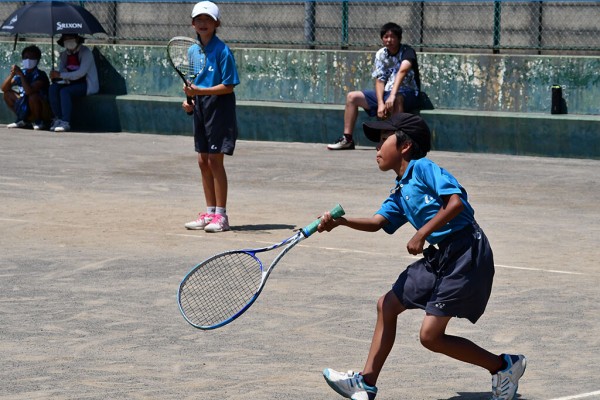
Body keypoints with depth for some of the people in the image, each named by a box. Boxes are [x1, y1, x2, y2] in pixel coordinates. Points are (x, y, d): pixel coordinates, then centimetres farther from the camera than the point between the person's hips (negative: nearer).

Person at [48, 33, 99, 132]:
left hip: (88, 85, -6)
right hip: (71, 83, 6)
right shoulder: (64, 54, 11)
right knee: (53, 88, -20)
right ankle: (58, 119, -22)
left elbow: (81, 73, -21)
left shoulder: (85, 52, -10)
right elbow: (61, 70, 5)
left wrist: (61, 75, -25)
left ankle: (66, 123, -34)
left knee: (64, 91, -31)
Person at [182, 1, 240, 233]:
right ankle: (210, 213, 18)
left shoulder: (222, 51, -12)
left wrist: (200, 91, -22)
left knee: (215, 160, -6)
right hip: (201, 108, 7)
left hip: (219, 107, -7)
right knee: (203, 161, 9)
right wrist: (189, 99, 0)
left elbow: (228, 86, -16)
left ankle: (221, 215, 0)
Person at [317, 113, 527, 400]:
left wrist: (422, 234, -19)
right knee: (387, 305, 14)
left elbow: (456, 202, -19)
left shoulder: (423, 168, -8)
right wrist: (341, 222, -12)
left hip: (466, 254, -10)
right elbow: (376, 222, 4)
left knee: (430, 336, -10)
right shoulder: (399, 193, 18)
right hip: (440, 256, 10)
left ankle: (504, 366, 4)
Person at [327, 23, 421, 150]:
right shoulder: (380, 54, 3)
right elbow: (379, 80, -3)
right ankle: (347, 139, 2)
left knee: (396, 100, -41)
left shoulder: (407, 52, -14)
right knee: (352, 97, 3)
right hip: (386, 93, 7)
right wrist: (380, 104, -20)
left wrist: (392, 95, -47)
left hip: (408, 94, -7)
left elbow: (402, 71, -32)